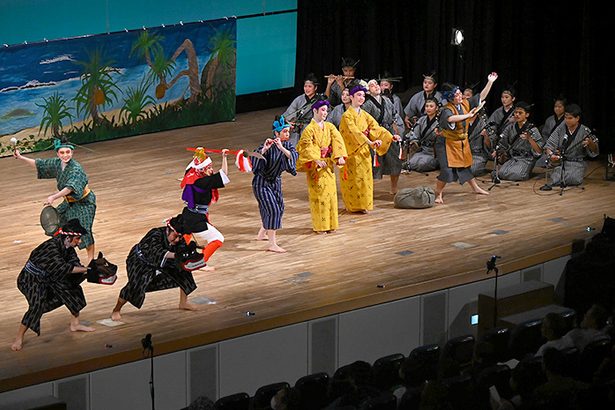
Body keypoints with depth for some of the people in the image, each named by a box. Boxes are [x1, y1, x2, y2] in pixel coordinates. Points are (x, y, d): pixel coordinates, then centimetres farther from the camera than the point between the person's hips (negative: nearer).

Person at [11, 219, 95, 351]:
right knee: (37, 306, -27)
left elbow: (76, 264, -5)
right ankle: (19, 339, -14)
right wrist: (86, 269, -29)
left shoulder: (67, 247, -5)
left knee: (74, 290, 13)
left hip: (48, 278, 9)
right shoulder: (51, 247, -31)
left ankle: (75, 324, 32)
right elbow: (63, 268, -34)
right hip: (30, 279, -9)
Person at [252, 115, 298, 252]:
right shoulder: (269, 145, -21)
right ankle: (272, 244, -15)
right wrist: (264, 149, -46)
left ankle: (262, 234, 40)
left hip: (275, 182, 8)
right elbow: (256, 158, -31)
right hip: (262, 182, -8)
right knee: (273, 210, -16)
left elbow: (293, 156, -23)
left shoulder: (287, 145, -4)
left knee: (279, 208, 17)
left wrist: (281, 147, -36)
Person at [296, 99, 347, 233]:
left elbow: (337, 141, -3)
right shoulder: (309, 129, -7)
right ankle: (319, 225, 3)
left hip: (328, 165, 5)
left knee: (330, 192, 7)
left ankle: (329, 223, 15)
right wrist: (317, 160, -30)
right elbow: (307, 147, -16)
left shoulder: (330, 127, 8)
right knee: (318, 194, -3)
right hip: (315, 166, -5)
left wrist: (340, 156, -19)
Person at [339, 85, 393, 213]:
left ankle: (363, 205, 11)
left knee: (365, 177, 5)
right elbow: (354, 132, -24)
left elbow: (376, 128, 4)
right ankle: (352, 205, 3)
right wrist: (369, 142, -36)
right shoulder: (347, 115, -10)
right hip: (352, 151, -6)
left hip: (364, 150, 6)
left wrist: (390, 137, -11)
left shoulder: (365, 115, 12)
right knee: (353, 178, -4)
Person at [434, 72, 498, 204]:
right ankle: (438, 194, -1)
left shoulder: (466, 104, -4)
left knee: (465, 166, 22)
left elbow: (481, 97, 4)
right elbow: (450, 118, -48)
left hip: (462, 141, 7)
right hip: (447, 143, -7)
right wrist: (468, 115, -40)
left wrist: (490, 82, -2)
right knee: (447, 169, -14)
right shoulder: (447, 110, -25)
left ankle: (475, 188, 39)